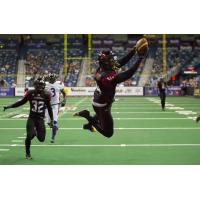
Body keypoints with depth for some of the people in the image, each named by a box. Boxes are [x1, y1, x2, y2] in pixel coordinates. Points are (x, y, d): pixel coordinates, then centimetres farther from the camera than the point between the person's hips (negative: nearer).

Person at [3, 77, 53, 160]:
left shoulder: (46, 95, -4)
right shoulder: (30, 93, -5)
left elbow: (49, 108, 6)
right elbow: (22, 102, 6)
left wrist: (51, 119, 5)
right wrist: (9, 106, -1)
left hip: (40, 119, 1)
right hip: (31, 118, -1)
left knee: (41, 139, -4)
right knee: (29, 135, -16)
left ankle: (36, 132, 33)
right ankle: (28, 153, 8)